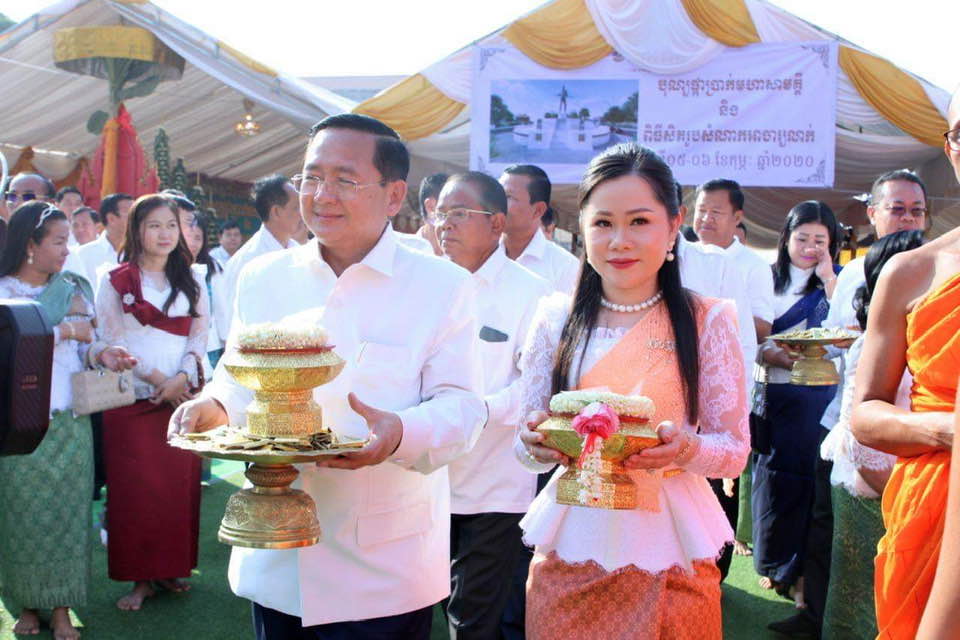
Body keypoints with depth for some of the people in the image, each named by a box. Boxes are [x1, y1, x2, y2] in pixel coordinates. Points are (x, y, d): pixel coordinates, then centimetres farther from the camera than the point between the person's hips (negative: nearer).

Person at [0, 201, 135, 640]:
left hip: (70, 421, 3)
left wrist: (100, 354, -10)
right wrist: (66, 329, -14)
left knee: (67, 511, 4)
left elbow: (81, 349, 11)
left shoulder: (73, 289, 9)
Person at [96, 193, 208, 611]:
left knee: (181, 484, 3)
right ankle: (141, 577, 7)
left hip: (183, 396, 3)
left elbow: (200, 335, 7)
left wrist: (183, 377, -9)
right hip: (134, 398, -2)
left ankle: (171, 568, 15)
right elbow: (115, 340, -3)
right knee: (135, 487, -2)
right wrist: (158, 379, -11)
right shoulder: (115, 281, 3)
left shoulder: (190, 282, 13)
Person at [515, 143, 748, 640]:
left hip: (666, 551, -1)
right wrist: (537, 445, -17)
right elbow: (527, 444, 5)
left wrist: (685, 449, -22)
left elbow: (735, 449, -2)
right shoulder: (556, 319, 1)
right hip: (570, 548, 2)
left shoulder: (706, 320, -4)